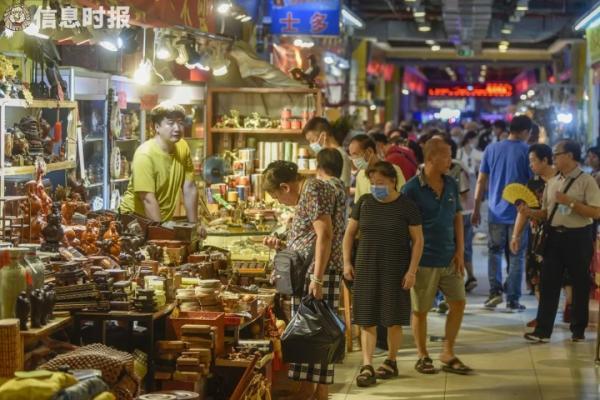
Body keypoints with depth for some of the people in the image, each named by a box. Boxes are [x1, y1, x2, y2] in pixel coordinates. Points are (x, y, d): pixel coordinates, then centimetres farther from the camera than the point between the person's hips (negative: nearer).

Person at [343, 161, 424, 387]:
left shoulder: (406, 206, -5)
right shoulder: (364, 202, 4)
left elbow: (418, 240, -2)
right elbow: (349, 233, 12)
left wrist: (412, 270, -9)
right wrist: (347, 262, 3)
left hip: (395, 271, -2)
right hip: (366, 270, 2)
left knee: (393, 320, 6)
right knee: (366, 320, -2)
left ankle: (391, 362, 23)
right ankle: (367, 367, -3)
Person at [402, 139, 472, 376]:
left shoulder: (451, 185, 6)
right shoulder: (412, 189, -11)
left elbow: (457, 217, 12)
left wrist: (460, 250, 4)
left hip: (449, 258, 6)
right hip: (424, 260, -5)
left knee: (458, 303, 6)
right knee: (420, 310, 5)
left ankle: (448, 354, 20)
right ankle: (423, 356, 21)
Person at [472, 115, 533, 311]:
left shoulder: (492, 149, 3)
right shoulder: (527, 151, -7)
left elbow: (481, 181, 4)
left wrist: (476, 209, 11)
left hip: (496, 212, 3)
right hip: (518, 212, -3)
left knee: (495, 252, 17)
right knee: (516, 256, 5)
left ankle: (495, 290, 3)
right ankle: (512, 300, 6)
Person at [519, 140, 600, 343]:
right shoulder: (552, 182, 10)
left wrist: (570, 202, -22)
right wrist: (530, 212, -4)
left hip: (578, 237, -5)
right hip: (554, 235, 5)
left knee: (580, 285, 9)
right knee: (548, 284, 3)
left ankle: (578, 329, 23)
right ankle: (543, 330, 7)